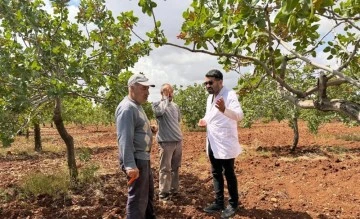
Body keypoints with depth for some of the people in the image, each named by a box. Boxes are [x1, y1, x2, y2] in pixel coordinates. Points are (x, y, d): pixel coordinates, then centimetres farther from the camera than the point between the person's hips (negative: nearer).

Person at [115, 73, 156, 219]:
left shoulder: (136, 106, 14)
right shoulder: (127, 108, -19)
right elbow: (125, 139, -28)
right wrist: (130, 165, -33)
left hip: (143, 158, 11)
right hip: (136, 159, -11)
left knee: (148, 192, 25)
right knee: (138, 197, -3)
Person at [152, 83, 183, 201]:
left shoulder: (175, 105, 13)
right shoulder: (157, 104, -6)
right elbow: (161, 111, -28)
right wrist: (166, 98, -17)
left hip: (178, 140, 6)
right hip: (166, 141, -6)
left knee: (175, 167, 14)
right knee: (165, 168, -1)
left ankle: (174, 189, 27)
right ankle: (163, 193, 9)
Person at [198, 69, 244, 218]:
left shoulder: (229, 94, -15)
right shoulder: (210, 98, 10)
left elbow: (239, 115, -28)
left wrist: (224, 109, -47)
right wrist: (205, 121, 0)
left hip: (225, 143, -8)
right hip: (212, 143, 8)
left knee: (229, 174, 6)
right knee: (216, 173, 16)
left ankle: (233, 204, 23)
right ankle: (219, 202, 30)